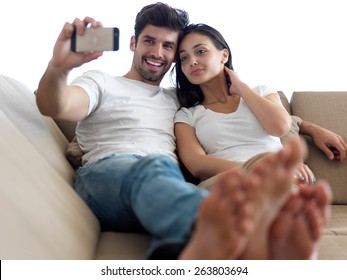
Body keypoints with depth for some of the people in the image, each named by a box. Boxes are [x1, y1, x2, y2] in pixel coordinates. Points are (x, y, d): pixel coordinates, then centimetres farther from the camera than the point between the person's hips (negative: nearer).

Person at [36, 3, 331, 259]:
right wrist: (58, 68, -24)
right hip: (105, 174, -2)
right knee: (155, 167, -39)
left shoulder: (178, 101, 34)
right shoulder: (101, 82, 23)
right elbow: (55, 107, -1)